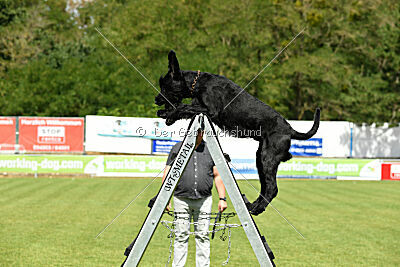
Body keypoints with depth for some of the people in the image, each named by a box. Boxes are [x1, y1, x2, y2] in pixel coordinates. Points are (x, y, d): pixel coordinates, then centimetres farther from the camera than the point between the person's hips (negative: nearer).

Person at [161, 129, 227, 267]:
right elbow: (167, 175, 5)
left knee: (203, 236, 1)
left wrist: (222, 198, 3)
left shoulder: (210, 150, 10)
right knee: (181, 236, -1)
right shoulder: (177, 149, 6)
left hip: (204, 200, 1)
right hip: (181, 199, -1)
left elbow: (217, 176, 12)